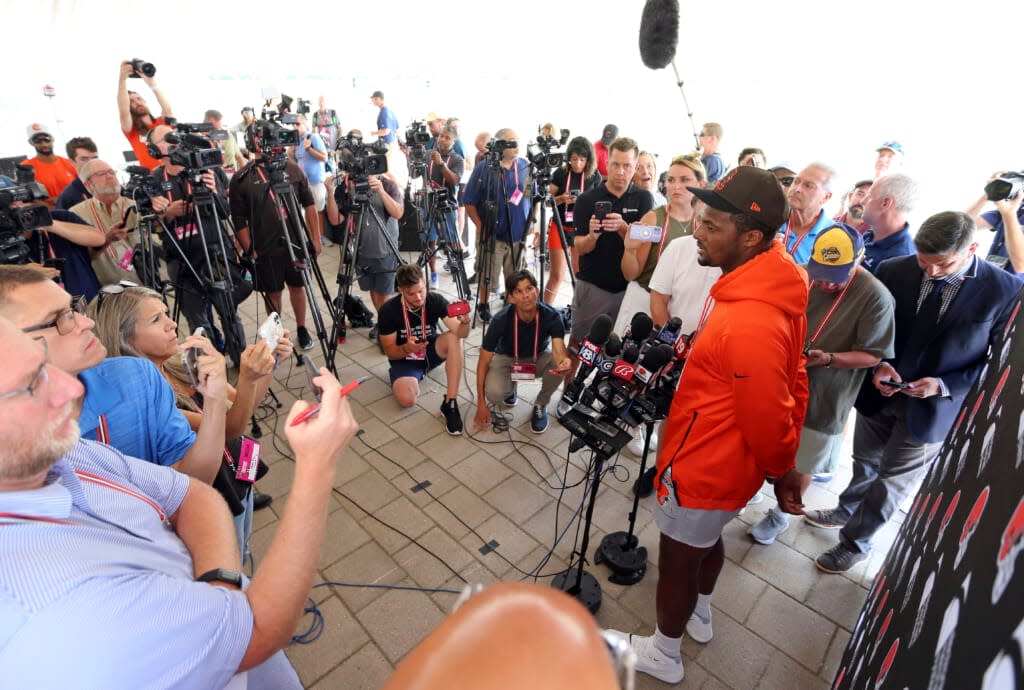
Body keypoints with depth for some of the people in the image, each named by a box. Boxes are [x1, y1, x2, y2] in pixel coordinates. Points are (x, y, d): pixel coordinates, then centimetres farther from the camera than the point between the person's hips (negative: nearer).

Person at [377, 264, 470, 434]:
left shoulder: (436, 300, -19)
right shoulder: (388, 310, -21)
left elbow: (460, 333, -28)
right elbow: (389, 351, -13)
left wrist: (465, 322, -52)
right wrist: (407, 348, -35)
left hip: (431, 351, 2)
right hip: (404, 359, -1)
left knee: (454, 338, -31)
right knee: (406, 399, -30)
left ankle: (450, 402, -27)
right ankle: (414, 380, 10)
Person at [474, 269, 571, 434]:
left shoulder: (551, 316, -28)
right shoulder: (501, 320, -30)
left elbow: (559, 350, -41)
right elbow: (484, 361, -21)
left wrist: (564, 362, -68)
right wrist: (481, 404, -21)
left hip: (539, 358, 1)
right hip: (507, 359, -1)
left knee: (560, 365, -33)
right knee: (493, 393, -32)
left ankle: (541, 405, -3)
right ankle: (511, 386, 8)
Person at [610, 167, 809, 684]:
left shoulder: (747, 324, -37)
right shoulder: (775, 284, -6)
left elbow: (768, 418, -25)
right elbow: (790, 382, 4)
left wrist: (783, 472, -4)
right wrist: (782, 468, 13)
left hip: (703, 468, -9)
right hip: (728, 463, 9)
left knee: (677, 560, 15)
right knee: (707, 540, 31)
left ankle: (663, 654, 43)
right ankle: (700, 616, 58)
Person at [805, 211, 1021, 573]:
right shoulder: (893, 270, -12)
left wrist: (945, 385, -21)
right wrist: (878, 365, -16)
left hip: (931, 406, -2)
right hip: (878, 394, 2)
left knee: (892, 483, 13)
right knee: (865, 464, 23)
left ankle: (854, 543, 34)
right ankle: (846, 511, 50)